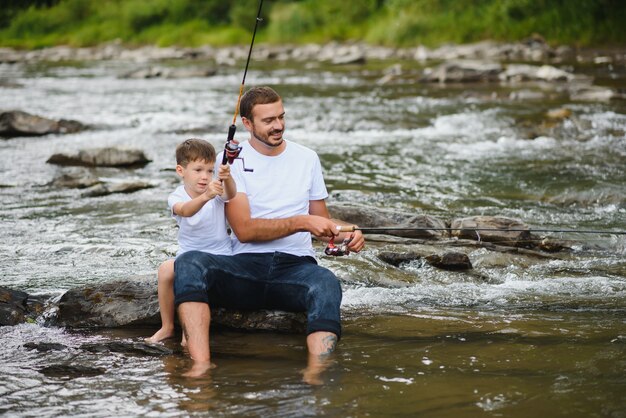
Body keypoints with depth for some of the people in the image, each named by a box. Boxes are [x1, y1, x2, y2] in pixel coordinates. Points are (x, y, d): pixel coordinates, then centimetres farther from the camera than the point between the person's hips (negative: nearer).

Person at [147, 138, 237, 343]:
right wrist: (204, 197, -54)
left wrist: (227, 178, -56)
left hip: (219, 255, -2)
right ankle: (167, 327, -11)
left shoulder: (217, 189, -7)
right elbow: (186, 211, -33)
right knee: (166, 269, -27)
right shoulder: (176, 197, -8)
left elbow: (231, 194, -32)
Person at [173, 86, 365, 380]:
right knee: (189, 263, -32)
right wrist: (301, 222, -18)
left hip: (295, 266, 1)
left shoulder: (306, 158, 15)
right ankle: (201, 364, -44)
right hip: (245, 268, -1)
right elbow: (244, 230, -8)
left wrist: (346, 233, -1)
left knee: (326, 284, -36)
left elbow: (320, 220, 22)